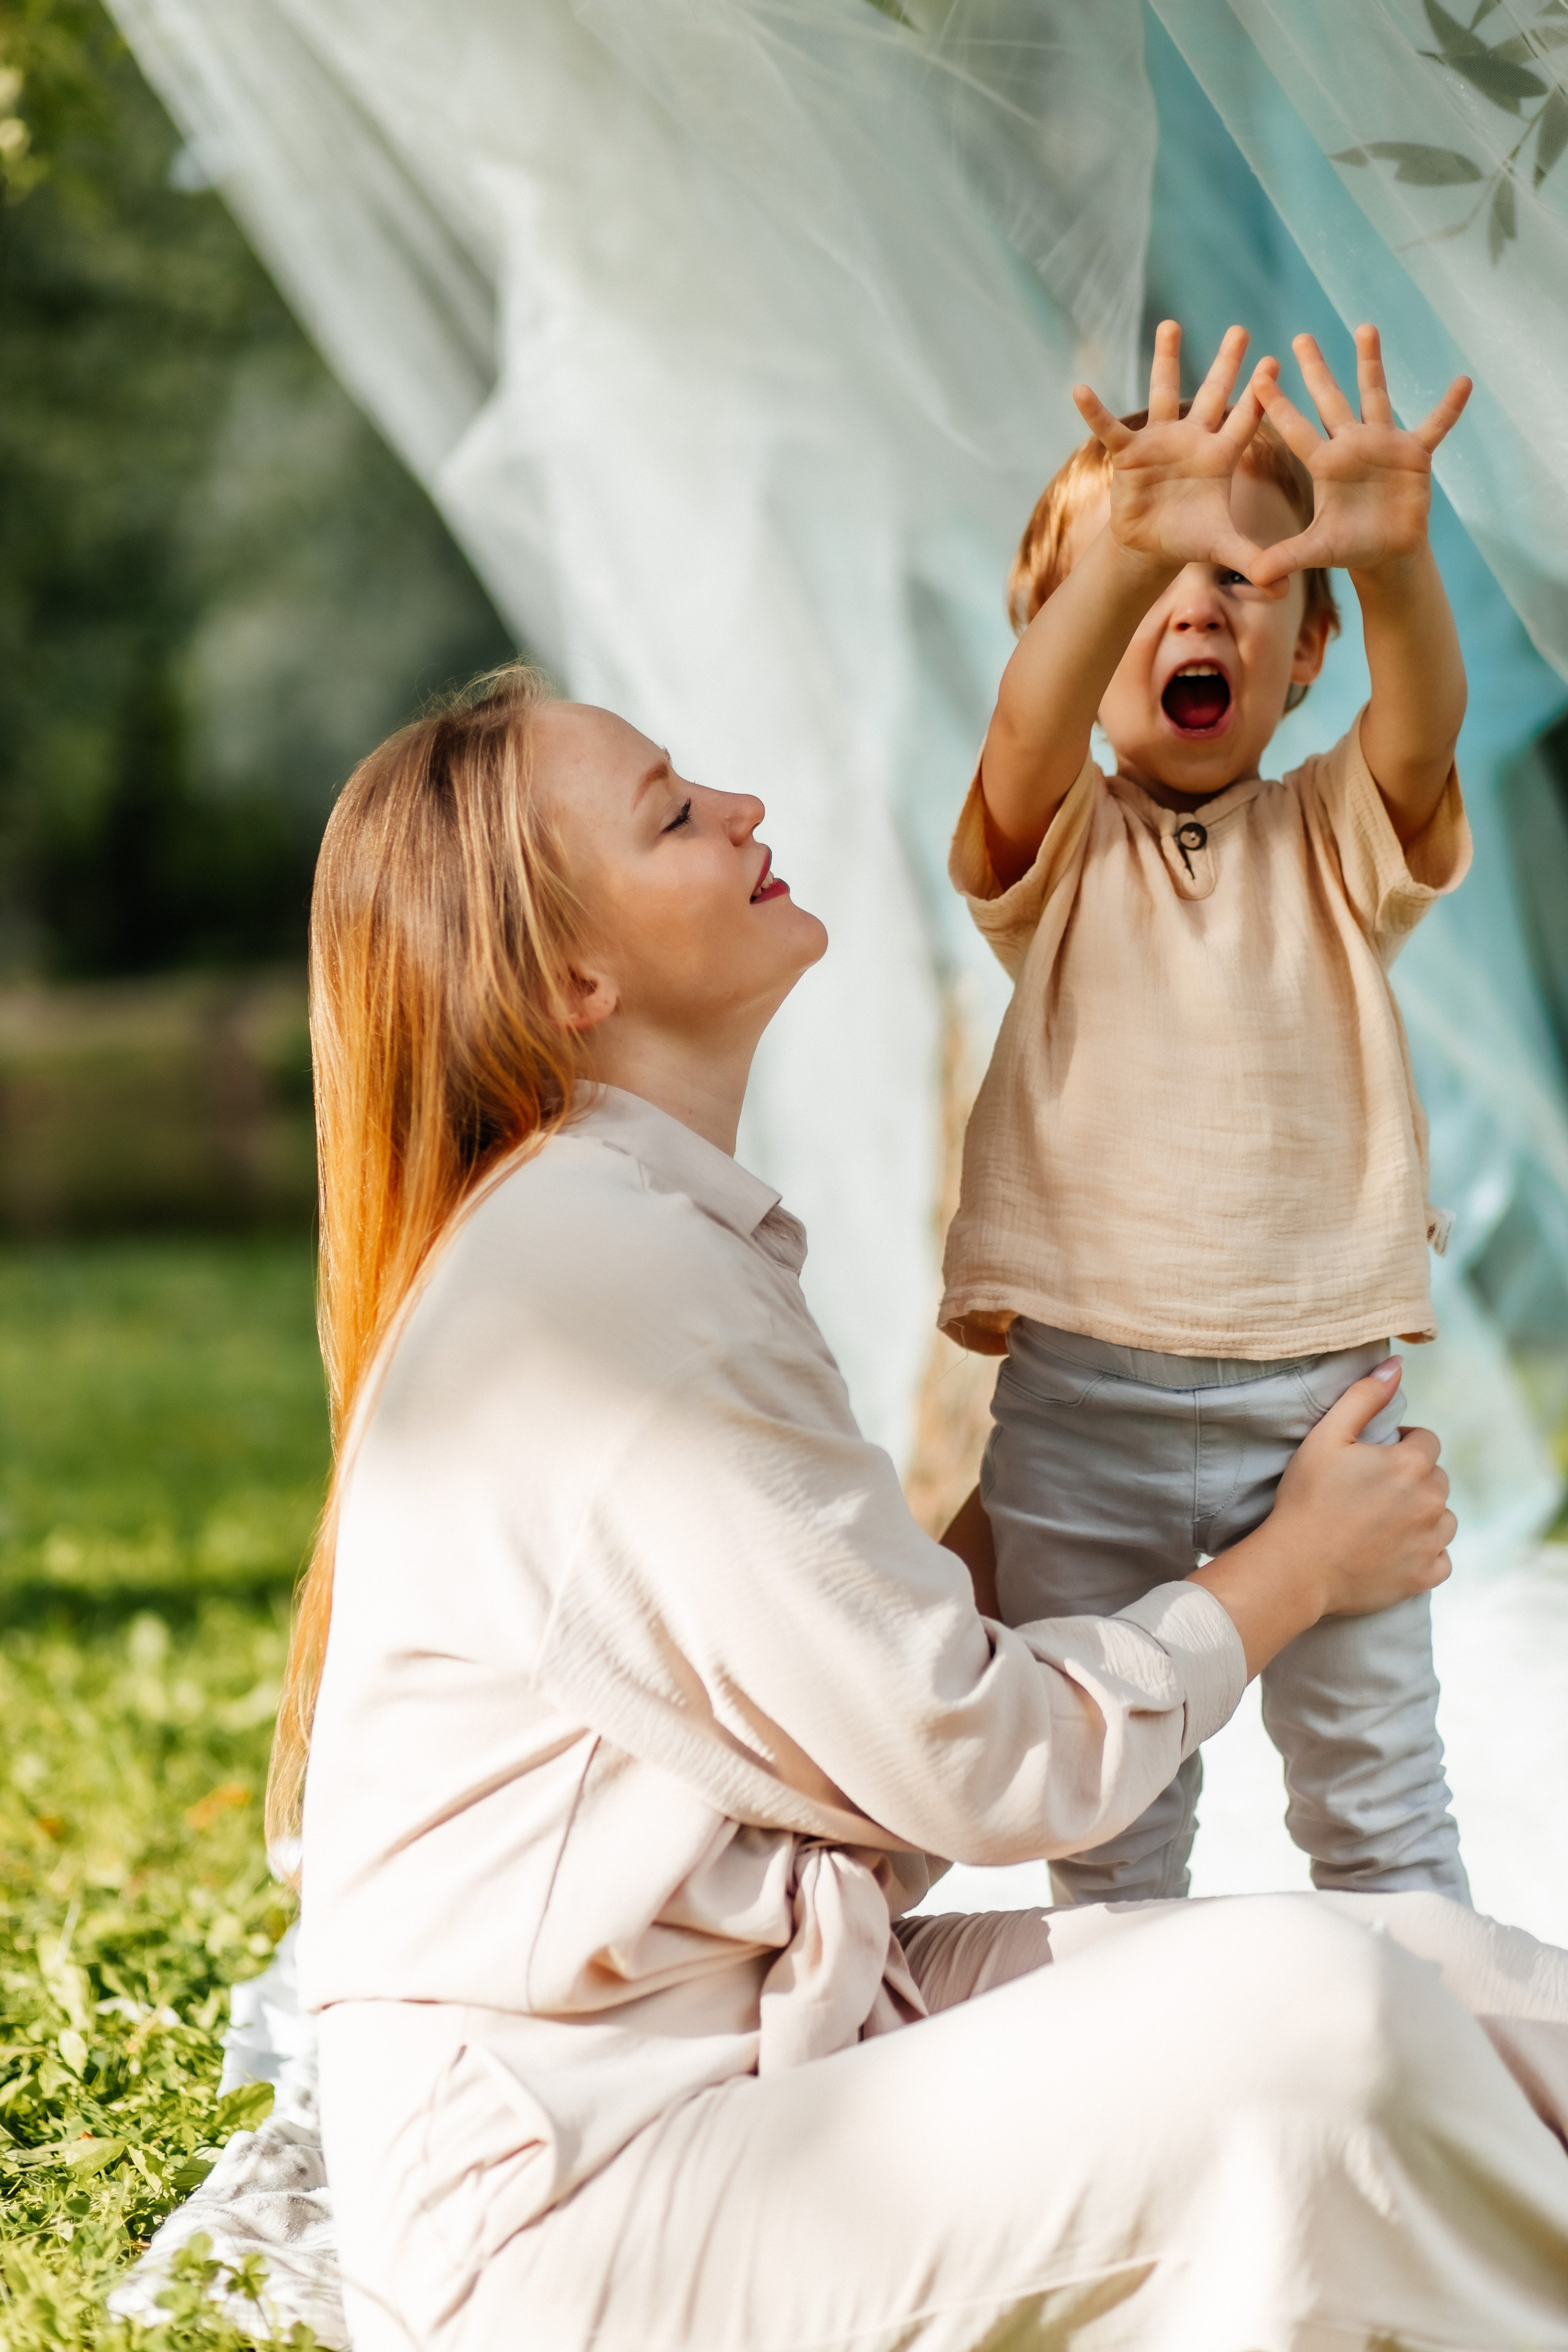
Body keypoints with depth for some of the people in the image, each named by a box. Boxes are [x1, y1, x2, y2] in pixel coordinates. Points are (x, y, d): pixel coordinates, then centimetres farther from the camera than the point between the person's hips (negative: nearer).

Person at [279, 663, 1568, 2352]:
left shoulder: (657, 1237, 15)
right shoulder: (601, 1280, -18)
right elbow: (983, 1760, -14)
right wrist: (1298, 1563, 2)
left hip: (762, 2048, 10)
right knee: (1316, 2024, -25)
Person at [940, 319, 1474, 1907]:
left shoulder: (1336, 844, 5)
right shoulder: (1058, 853, 2)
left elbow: (1422, 721, -17)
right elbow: (1032, 729, -21)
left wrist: (1393, 563, -40)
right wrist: (1130, 552, -42)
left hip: (1322, 1390, 0)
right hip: (1083, 1399, 0)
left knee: (1379, 1791, 7)